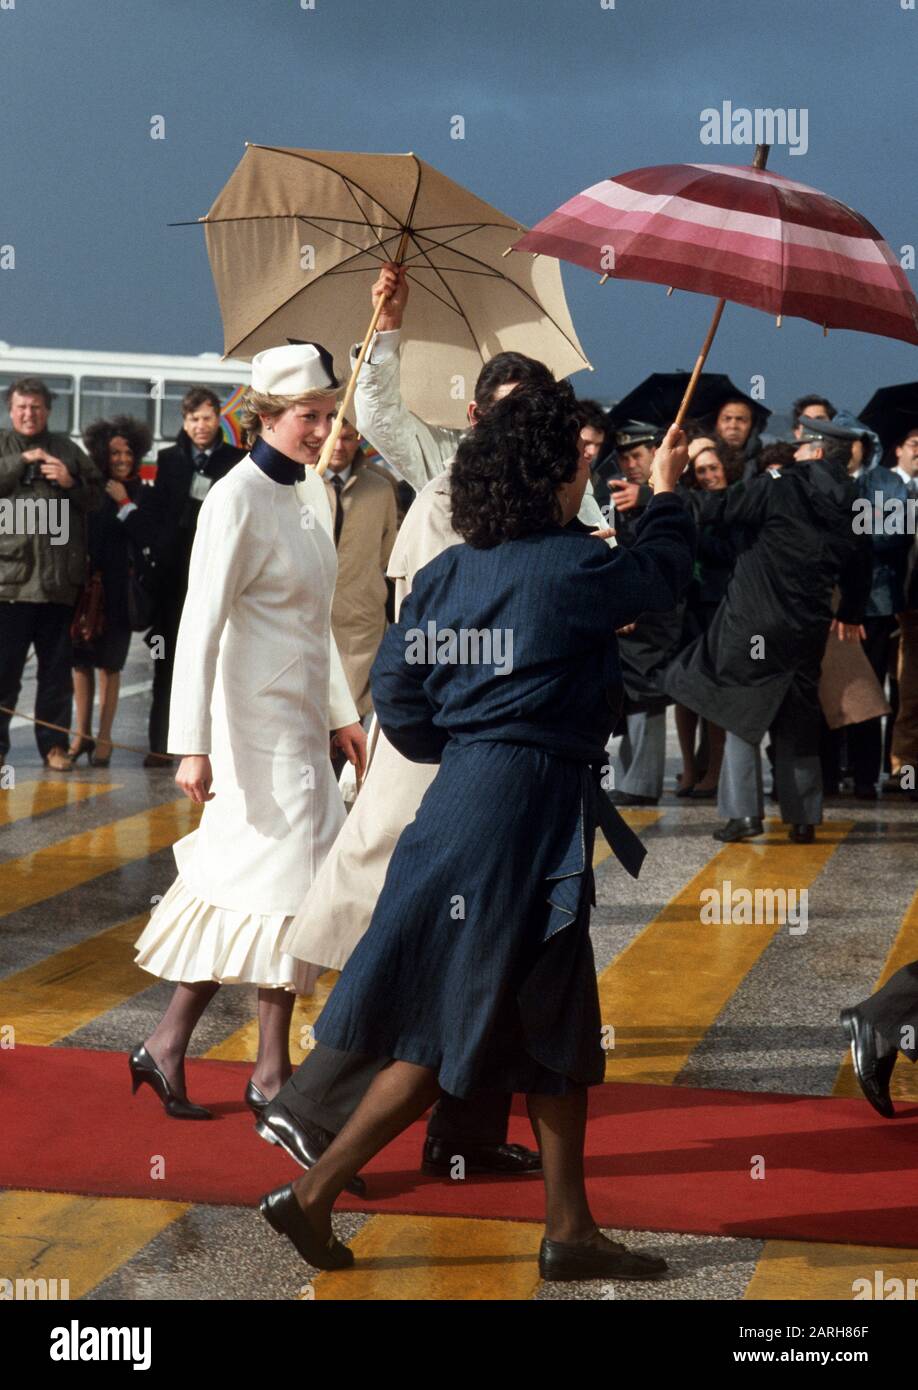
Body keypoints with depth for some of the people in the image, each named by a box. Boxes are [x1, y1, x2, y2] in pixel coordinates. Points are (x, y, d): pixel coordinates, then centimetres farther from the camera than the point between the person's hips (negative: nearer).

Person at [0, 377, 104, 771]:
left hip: (60, 578, 2)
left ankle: (54, 744, 15)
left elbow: (96, 497, 11)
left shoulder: (67, 449, 15)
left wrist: (70, 483, -5)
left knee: (58, 667, 8)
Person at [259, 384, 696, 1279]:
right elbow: (662, 573, 7)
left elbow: (394, 694, 6)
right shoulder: (573, 568, -12)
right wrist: (666, 493, 24)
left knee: (559, 1027, 13)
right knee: (449, 1033, 2)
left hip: (464, 794, 8)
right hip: (524, 811, -8)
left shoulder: (447, 572, 6)